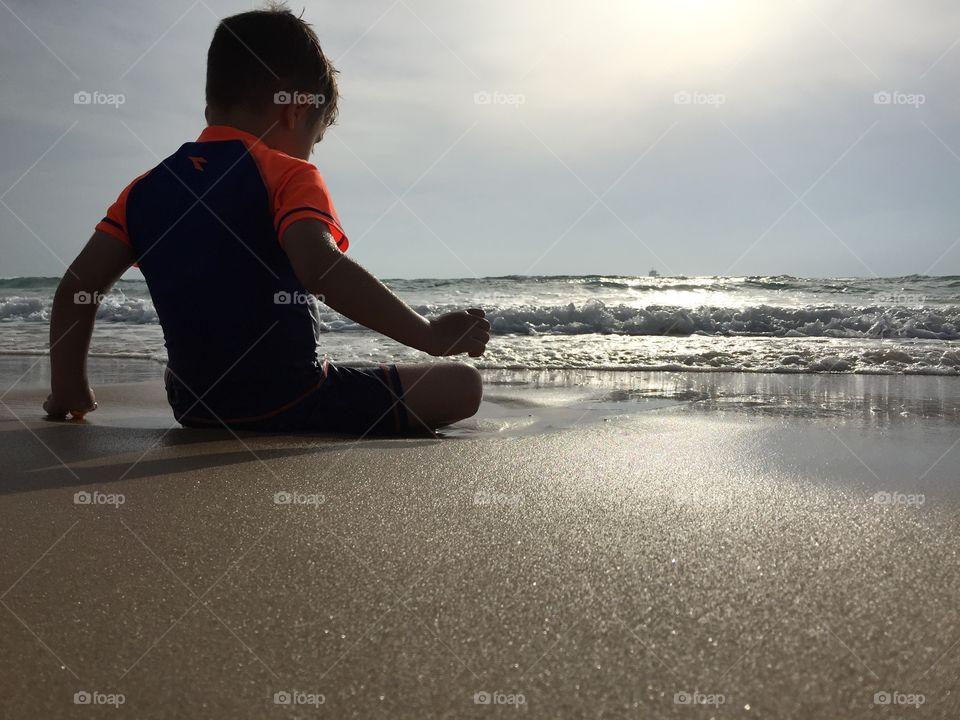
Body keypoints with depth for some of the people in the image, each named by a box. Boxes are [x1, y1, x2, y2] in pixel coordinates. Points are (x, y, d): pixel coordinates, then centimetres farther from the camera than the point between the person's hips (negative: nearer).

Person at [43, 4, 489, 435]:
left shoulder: (147, 188, 6)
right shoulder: (288, 177, -11)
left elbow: (77, 288, 4)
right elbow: (322, 269, -29)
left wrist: (68, 389, 14)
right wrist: (431, 335, -24)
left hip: (196, 410, 7)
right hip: (288, 407, -7)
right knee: (462, 385, 1)